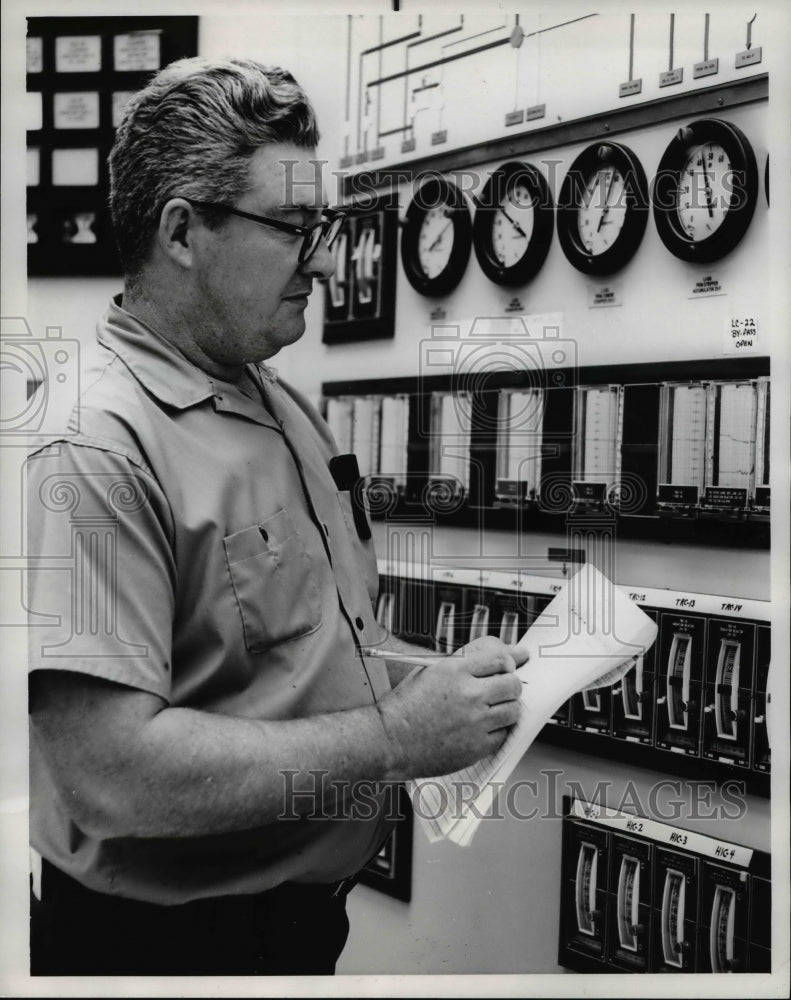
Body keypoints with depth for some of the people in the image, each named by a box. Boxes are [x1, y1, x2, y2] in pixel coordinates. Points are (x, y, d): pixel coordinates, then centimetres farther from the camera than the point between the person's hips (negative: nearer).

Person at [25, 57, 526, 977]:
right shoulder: (95, 451, -24)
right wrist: (394, 736, -26)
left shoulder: (284, 408, 6)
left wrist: (436, 685, -2)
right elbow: (112, 773, -29)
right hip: (168, 934, -8)